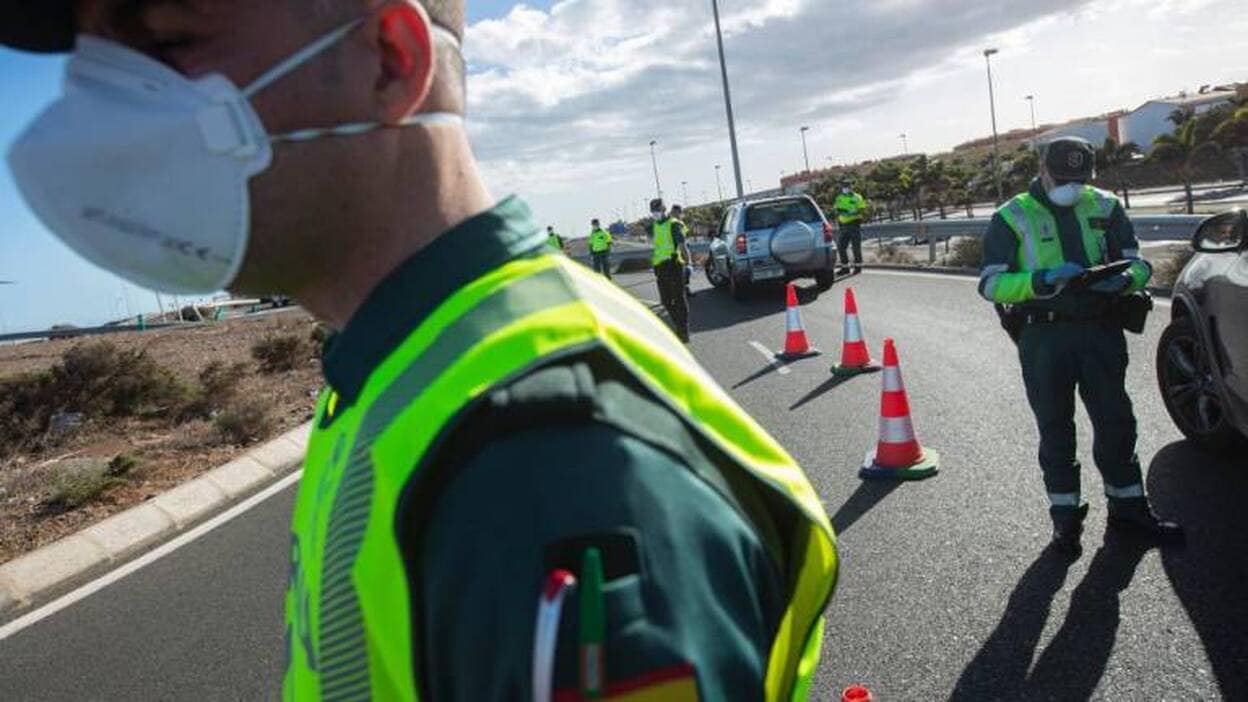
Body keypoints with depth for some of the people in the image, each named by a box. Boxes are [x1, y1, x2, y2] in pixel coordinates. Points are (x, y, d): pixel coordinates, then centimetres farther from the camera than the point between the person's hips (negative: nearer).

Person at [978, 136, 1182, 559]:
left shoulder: (1104, 206, 9)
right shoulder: (1013, 217, 0)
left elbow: (1138, 262, 11)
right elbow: (990, 283, -7)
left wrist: (1123, 279, -13)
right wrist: (1043, 280, -23)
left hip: (1101, 330, 3)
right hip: (1043, 337, -2)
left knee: (1115, 421, 10)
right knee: (1055, 430, 7)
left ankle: (1128, 507, 27)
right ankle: (1065, 517, 20)